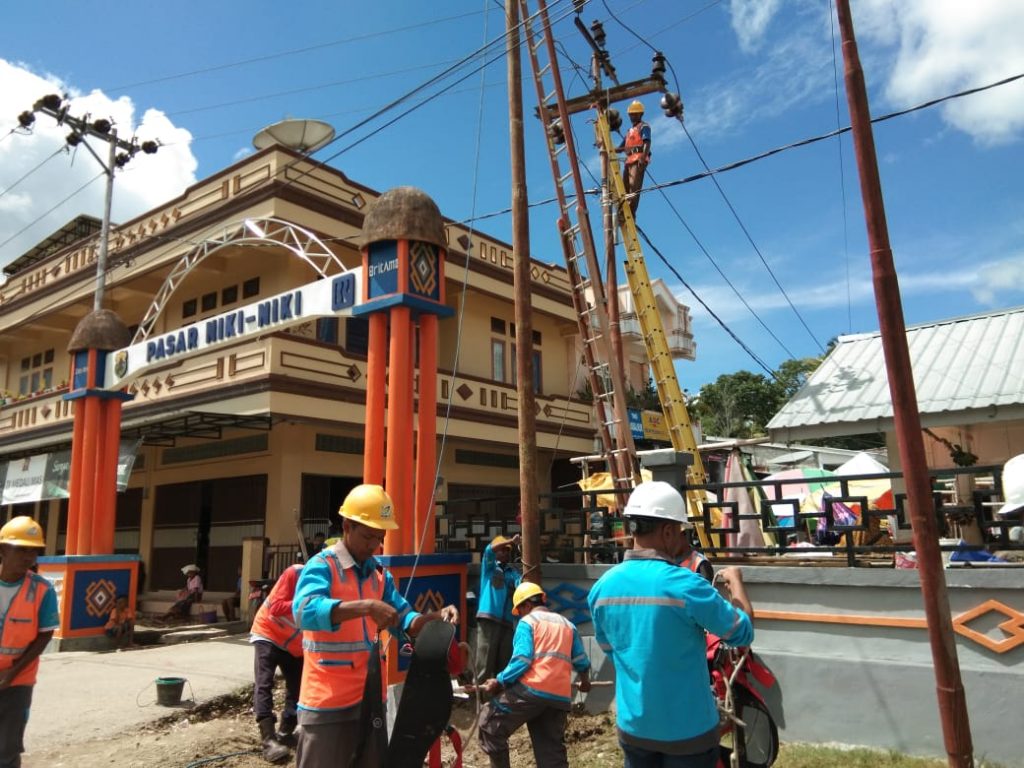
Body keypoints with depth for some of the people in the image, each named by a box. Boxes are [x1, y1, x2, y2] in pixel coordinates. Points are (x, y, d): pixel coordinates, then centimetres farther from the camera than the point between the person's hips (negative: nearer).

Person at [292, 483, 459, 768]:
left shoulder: (380, 574, 8)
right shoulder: (322, 566, -13)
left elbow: (406, 621, 10)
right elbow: (305, 611, -32)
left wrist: (437, 616, -11)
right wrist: (366, 607, -41)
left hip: (371, 699, 7)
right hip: (328, 702, -7)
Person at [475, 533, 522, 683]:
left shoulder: (512, 572, 18)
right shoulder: (489, 566, 10)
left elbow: (521, 584, -2)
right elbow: (489, 549, -9)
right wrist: (511, 541, -16)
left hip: (506, 621, 4)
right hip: (488, 618, -4)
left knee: (504, 663, 5)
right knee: (485, 663, -7)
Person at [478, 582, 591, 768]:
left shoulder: (527, 621, 4)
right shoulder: (568, 624, 21)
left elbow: (522, 660, -9)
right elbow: (581, 661, 22)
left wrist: (500, 681, -3)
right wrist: (584, 681, 39)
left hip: (530, 690, -6)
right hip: (560, 697, 6)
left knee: (489, 724, 9)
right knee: (553, 751, 10)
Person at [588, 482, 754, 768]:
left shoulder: (601, 587, -6)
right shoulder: (685, 585, -23)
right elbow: (743, 633, -10)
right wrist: (735, 580, 4)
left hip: (633, 726, 5)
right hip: (688, 730, -4)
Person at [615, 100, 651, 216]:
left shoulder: (644, 126, 6)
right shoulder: (630, 130, 30)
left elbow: (647, 143, -11)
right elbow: (621, 148, 29)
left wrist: (643, 158, -27)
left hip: (638, 160, -9)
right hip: (629, 160, 9)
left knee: (634, 187, -19)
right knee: (625, 187, 4)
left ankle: (631, 214, -27)